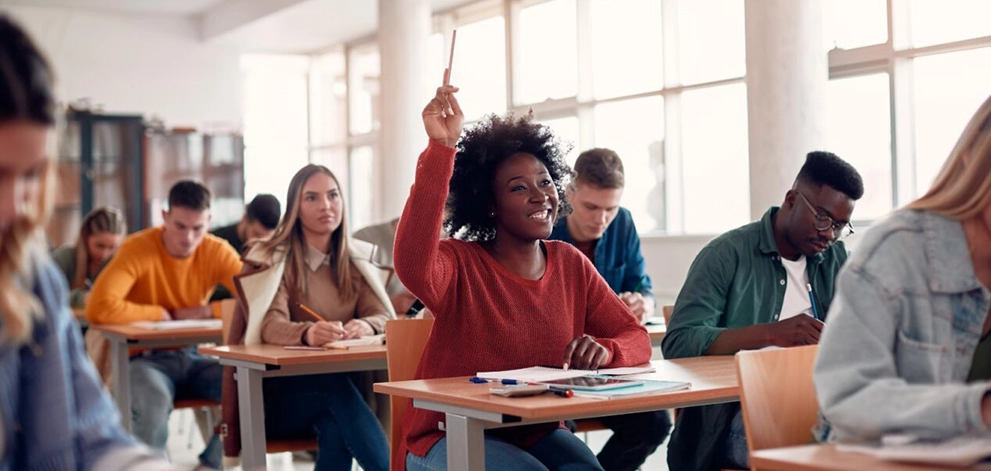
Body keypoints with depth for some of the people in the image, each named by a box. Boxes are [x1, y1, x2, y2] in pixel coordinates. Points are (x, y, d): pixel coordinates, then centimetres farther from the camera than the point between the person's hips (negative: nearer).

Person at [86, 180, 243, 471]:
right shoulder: (139, 248, -15)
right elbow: (98, 309, -28)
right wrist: (167, 314, -19)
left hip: (191, 358, 4)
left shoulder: (217, 252, -3)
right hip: (144, 359, -4)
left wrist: (208, 311, -21)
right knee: (155, 400, -37)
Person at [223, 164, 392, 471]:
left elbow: (383, 316, -5)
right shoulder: (273, 259, -5)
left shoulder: (355, 259, 9)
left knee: (336, 428, -33)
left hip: (338, 385, 3)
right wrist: (307, 334, -46)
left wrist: (365, 327, -32)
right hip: (275, 392, -3)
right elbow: (270, 326, -22)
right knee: (333, 384, -35)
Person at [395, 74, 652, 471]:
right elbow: (413, 266, -36)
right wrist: (441, 149, -41)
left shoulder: (571, 264, 3)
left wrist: (604, 350, -21)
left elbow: (635, 338, 4)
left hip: (537, 434, 4)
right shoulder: (460, 264, -12)